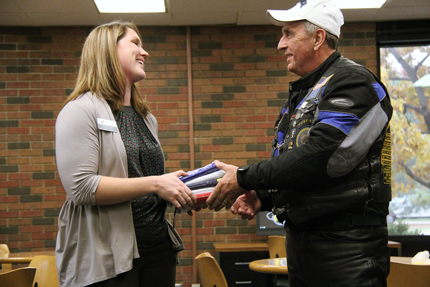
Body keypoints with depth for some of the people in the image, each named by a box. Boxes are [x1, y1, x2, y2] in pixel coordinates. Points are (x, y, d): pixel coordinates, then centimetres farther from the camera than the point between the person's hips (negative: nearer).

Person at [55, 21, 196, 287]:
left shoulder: (147, 118, 17)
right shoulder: (81, 111, -8)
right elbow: (81, 187, -19)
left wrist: (182, 191, 6)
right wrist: (154, 184, -21)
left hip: (158, 249, 7)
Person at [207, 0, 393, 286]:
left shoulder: (353, 82, -11)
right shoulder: (302, 93, 18)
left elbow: (319, 158, -23)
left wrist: (245, 178, -16)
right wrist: (262, 197, 3)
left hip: (346, 246, -8)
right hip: (300, 241, 9)